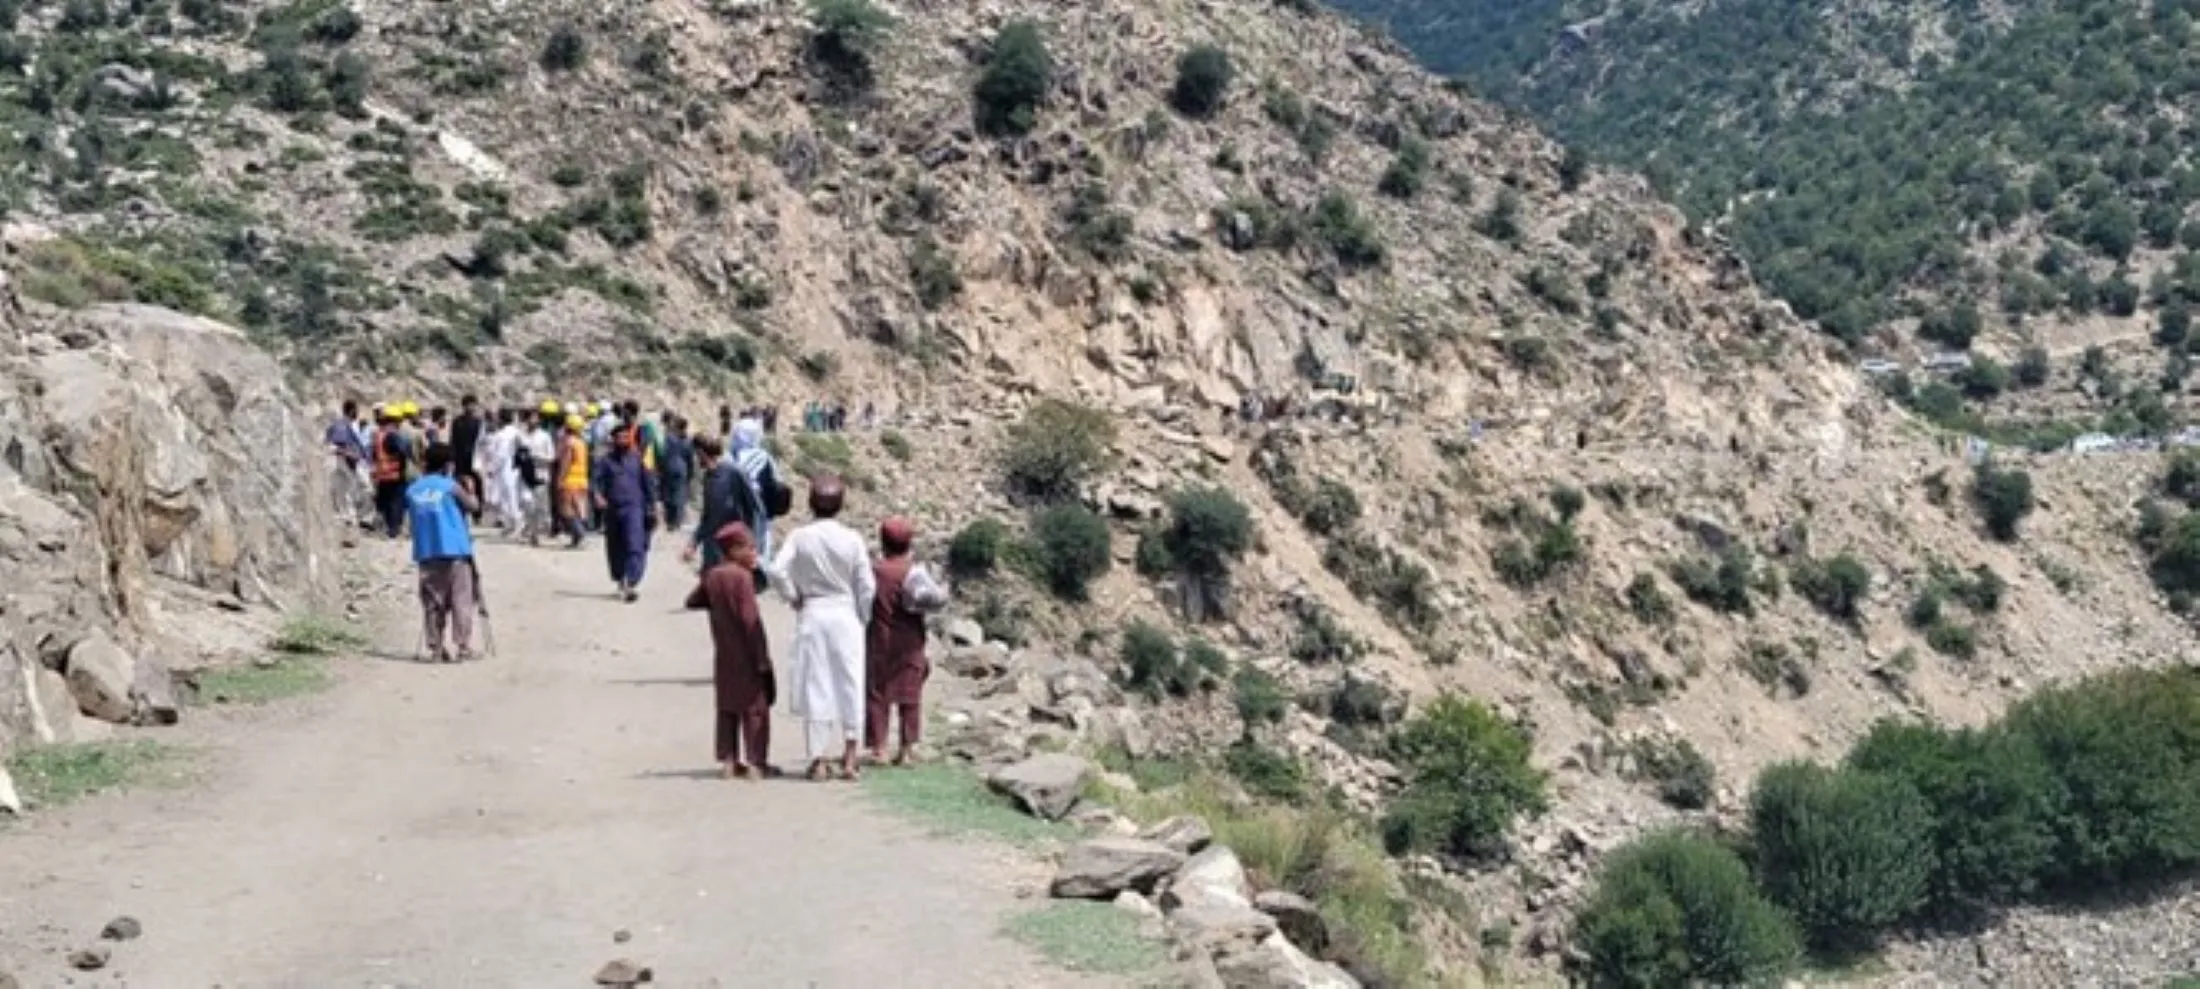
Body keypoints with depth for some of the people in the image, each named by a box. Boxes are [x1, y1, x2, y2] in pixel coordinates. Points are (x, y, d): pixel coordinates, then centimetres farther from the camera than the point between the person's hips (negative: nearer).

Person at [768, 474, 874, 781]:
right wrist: (864, 618, 11)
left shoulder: (800, 537, -6)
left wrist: (794, 598, 2)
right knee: (850, 685, 8)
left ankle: (819, 759, 8)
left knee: (814, 687, 6)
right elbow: (866, 586, -3)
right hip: (845, 615, 0)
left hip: (811, 617, 0)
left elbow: (777, 571, -15)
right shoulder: (852, 539, -6)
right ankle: (849, 758, 7)